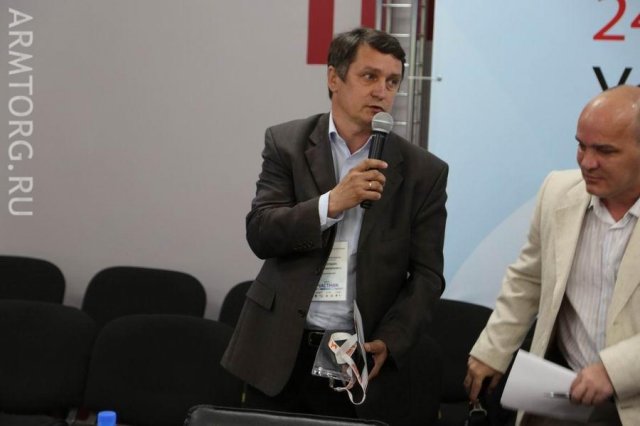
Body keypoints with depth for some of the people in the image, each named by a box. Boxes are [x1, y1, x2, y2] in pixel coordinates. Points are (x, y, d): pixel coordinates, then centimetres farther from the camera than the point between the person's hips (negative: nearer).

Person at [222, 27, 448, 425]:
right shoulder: (287, 143, 2)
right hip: (281, 352, 1)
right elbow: (260, 233, -7)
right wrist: (332, 203, -20)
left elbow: (426, 275, -1)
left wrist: (388, 342, -15)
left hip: (364, 361, 0)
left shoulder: (424, 171, 1)